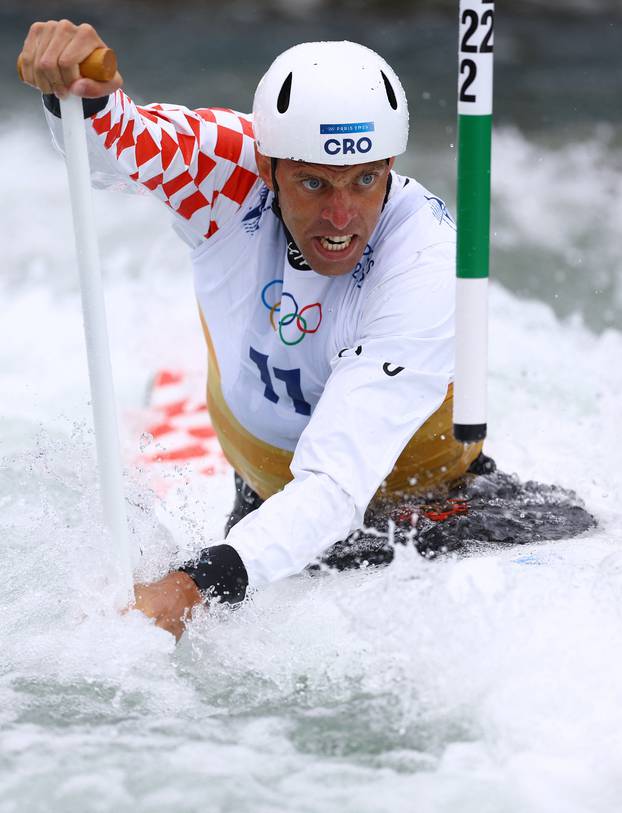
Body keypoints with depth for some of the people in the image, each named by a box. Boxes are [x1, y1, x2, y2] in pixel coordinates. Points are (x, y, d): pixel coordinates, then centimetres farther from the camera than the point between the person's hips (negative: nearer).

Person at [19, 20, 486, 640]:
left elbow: (336, 487, -41)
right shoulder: (234, 166, -24)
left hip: (412, 485, -2)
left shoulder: (427, 265, -35)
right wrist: (80, 92, -64)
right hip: (267, 492, 2)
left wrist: (193, 587, -54)